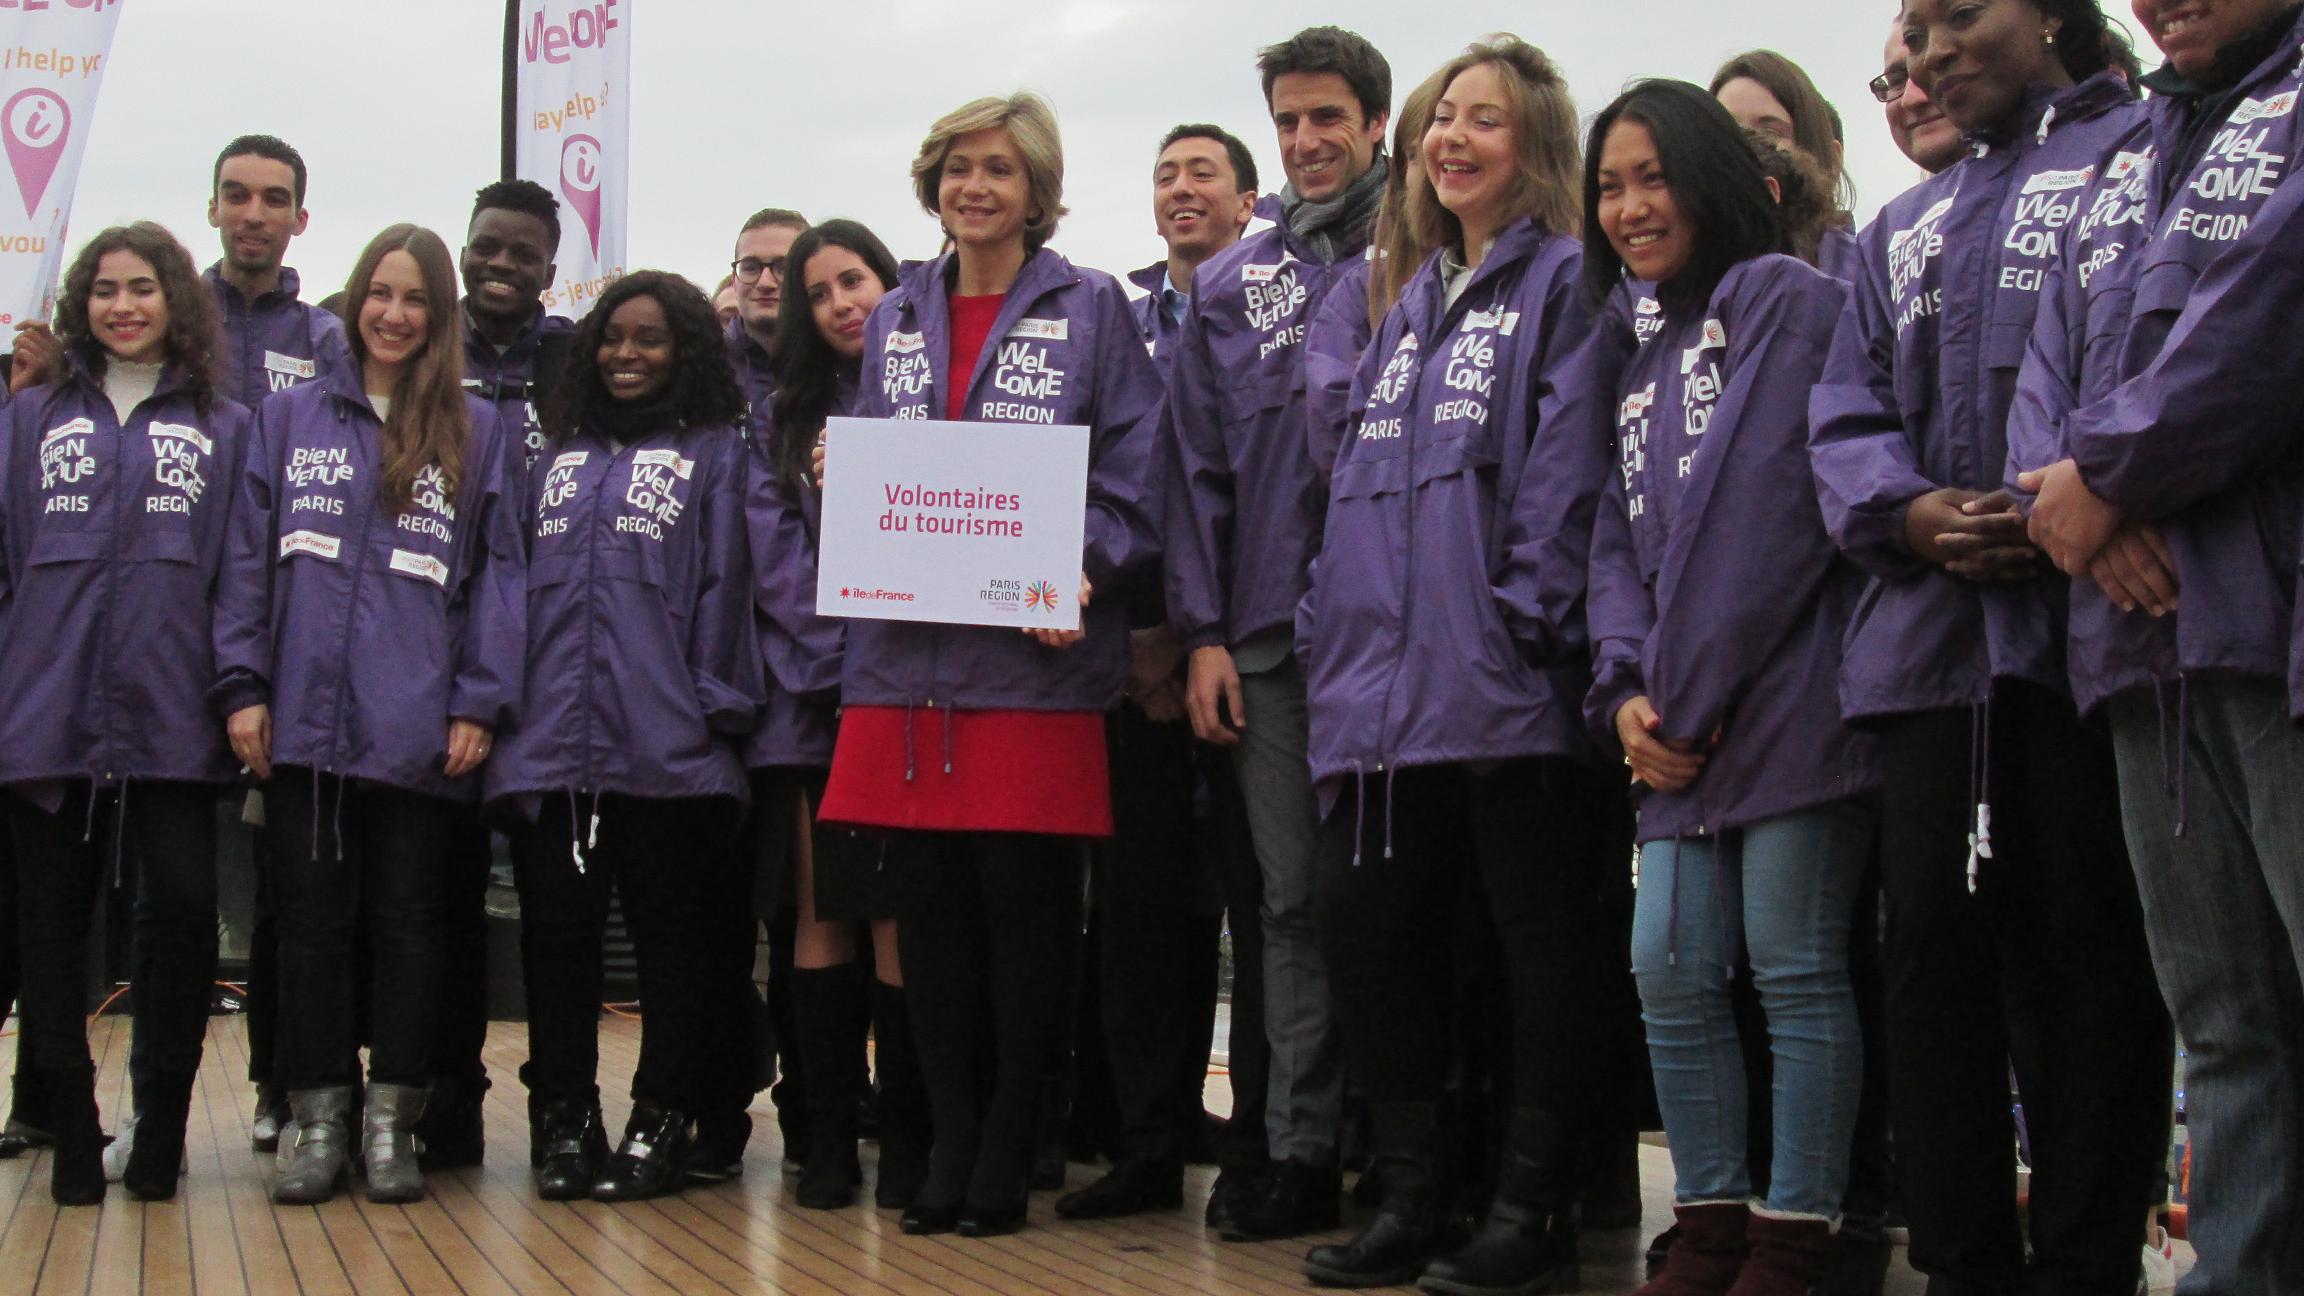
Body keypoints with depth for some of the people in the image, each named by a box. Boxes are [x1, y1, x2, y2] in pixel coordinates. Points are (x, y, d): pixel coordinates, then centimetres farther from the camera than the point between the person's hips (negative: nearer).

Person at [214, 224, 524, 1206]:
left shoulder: (477, 433, 7)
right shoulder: (291, 419, 10)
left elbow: (498, 575, 3)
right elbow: (249, 558, 7)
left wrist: (480, 703, -5)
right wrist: (242, 684, -2)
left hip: (419, 732, -1)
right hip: (304, 720, 1)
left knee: (408, 921, 5)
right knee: (311, 919, 6)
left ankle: (392, 1122, 12)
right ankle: (317, 1115, 14)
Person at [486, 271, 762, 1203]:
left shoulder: (715, 452, 7)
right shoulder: (560, 457, 20)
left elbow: (723, 583, -1)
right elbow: (516, 582, 19)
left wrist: (714, 702, -8)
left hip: (667, 744, -4)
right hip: (553, 740, 4)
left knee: (670, 935, 2)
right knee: (557, 932, 6)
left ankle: (661, 1125, 10)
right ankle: (563, 1124, 14)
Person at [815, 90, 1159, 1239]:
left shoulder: (1090, 310, 5)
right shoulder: (896, 318, 18)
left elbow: (1132, 478, 0)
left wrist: (1079, 573, -16)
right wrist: (841, 477, 1)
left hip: (1033, 651, -4)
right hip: (906, 648, 4)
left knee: (1025, 898, -2)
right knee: (929, 901, 5)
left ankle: (1007, 1153, 10)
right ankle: (950, 1144, 16)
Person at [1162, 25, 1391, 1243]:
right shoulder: (1230, 284, 14)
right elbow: (1195, 465, 12)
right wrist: (1203, 630, 4)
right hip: (1269, 636, 3)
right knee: (1294, 900, 7)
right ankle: (1301, 1151, 14)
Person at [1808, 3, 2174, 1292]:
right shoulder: (1902, 231, 25)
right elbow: (1849, 415, 16)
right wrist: (1912, 512, -5)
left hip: (2084, 619, -6)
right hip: (1931, 639, 6)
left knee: (2089, 943, -3)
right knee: (1936, 943, 5)